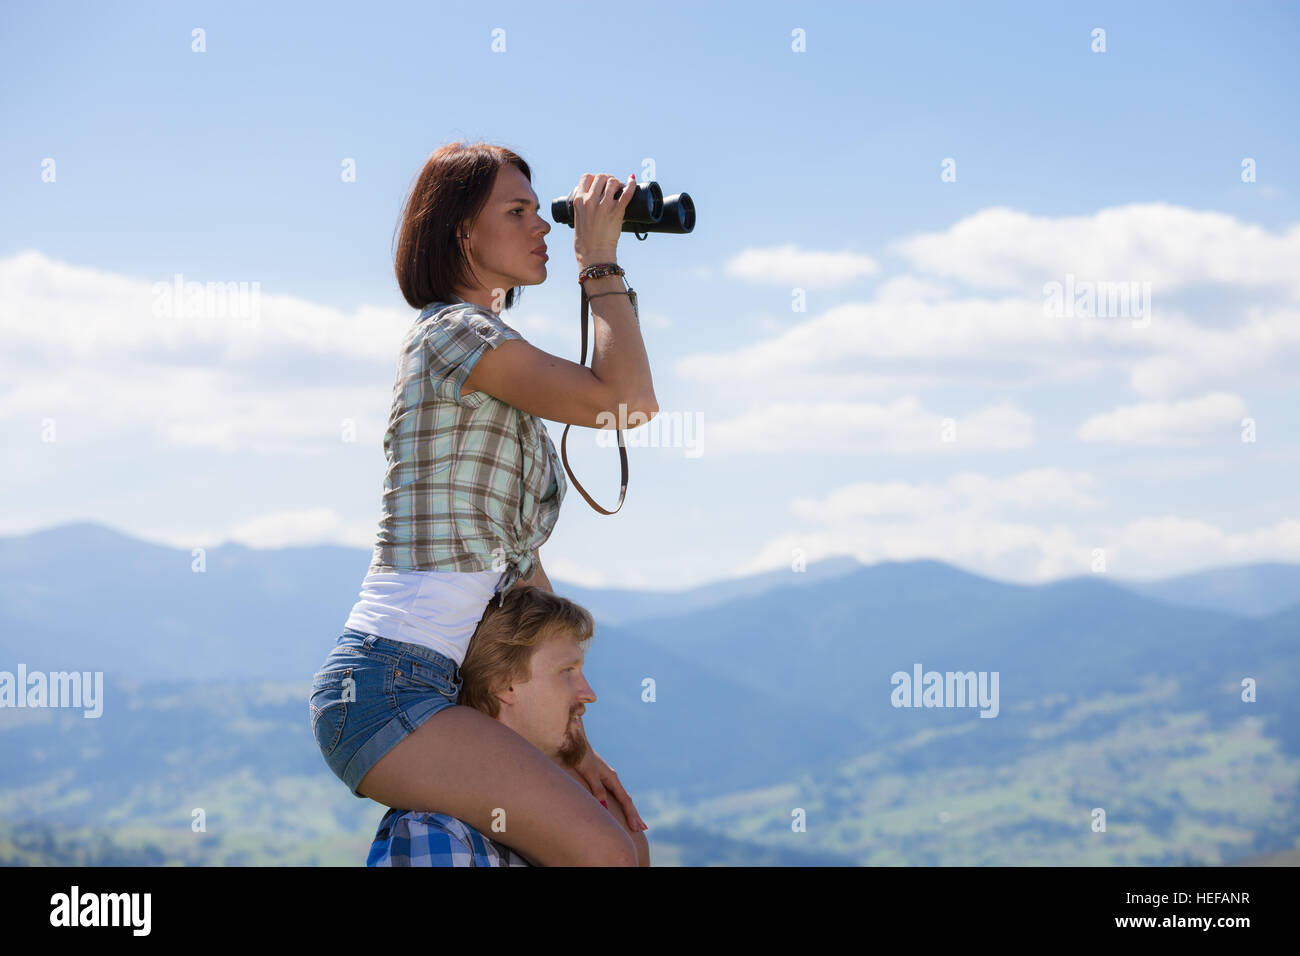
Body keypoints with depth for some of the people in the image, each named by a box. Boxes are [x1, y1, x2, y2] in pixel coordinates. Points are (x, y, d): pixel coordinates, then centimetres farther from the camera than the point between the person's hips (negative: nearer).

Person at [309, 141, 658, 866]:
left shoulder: (497, 372, 22)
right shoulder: (453, 331, -7)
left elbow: (520, 563, 19)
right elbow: (628, 399, -18)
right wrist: (602, 260, -5)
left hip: (438, 691, 10)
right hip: (389, 685, -10)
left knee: (624, 834, 13)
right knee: (602, 853, -21)